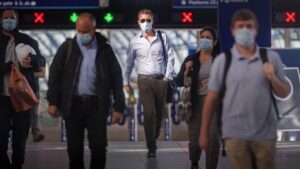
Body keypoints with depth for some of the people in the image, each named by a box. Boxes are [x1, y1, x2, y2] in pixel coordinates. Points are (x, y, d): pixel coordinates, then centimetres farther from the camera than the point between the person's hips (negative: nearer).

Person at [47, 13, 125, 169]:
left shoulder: (104, 49, 1)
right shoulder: (67, 47, 3)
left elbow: (116, 78, 2)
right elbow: (55, 74, 4)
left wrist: (119, 106, -3)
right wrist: (53, 102, -3)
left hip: (96, 104, -1)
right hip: (73, 104, 1)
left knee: (99, 147, -2)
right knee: (74, 148, 6)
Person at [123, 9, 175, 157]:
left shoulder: (162, 37, 4)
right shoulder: (135, 42, 4)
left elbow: (170, 57, 5)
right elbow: (129, 63, 12)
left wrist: (168, 76, -3)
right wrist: (126, 82, 12)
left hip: (161, 79, 1)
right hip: (145, 80, -1)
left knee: (159, 113, 6)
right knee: (149, 112, -11)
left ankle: (154, 138, 25)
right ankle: (151, 147, -6)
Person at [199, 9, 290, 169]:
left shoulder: (271, 57, 4)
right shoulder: (222, 60, 0)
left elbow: (284, 93, 9)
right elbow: (211, 98, 1)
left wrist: (273, 78, -11)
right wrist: (204, 133, 1)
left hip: (265, 133, 2)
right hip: (235, 134, -2)